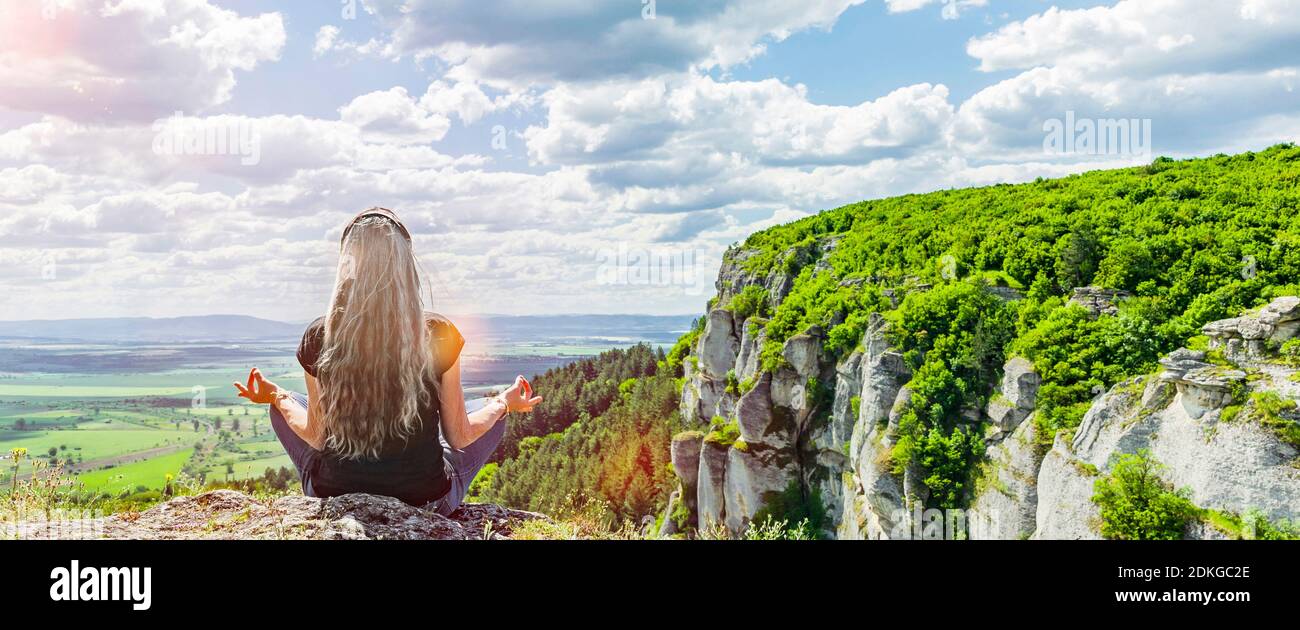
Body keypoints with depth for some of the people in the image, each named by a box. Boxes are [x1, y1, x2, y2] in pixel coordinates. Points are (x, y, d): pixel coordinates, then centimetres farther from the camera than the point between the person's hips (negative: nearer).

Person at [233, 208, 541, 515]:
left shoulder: (319, 338, -12)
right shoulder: (438, 335, -15)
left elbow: (316, 438, -1)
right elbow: (459, 437, -6)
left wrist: (278, 397, 18)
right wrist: (504, 403, 13)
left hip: (336, 497, 1)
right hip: (425, 502, -1)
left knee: (285, 408, 28)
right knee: (494, 419, 23)